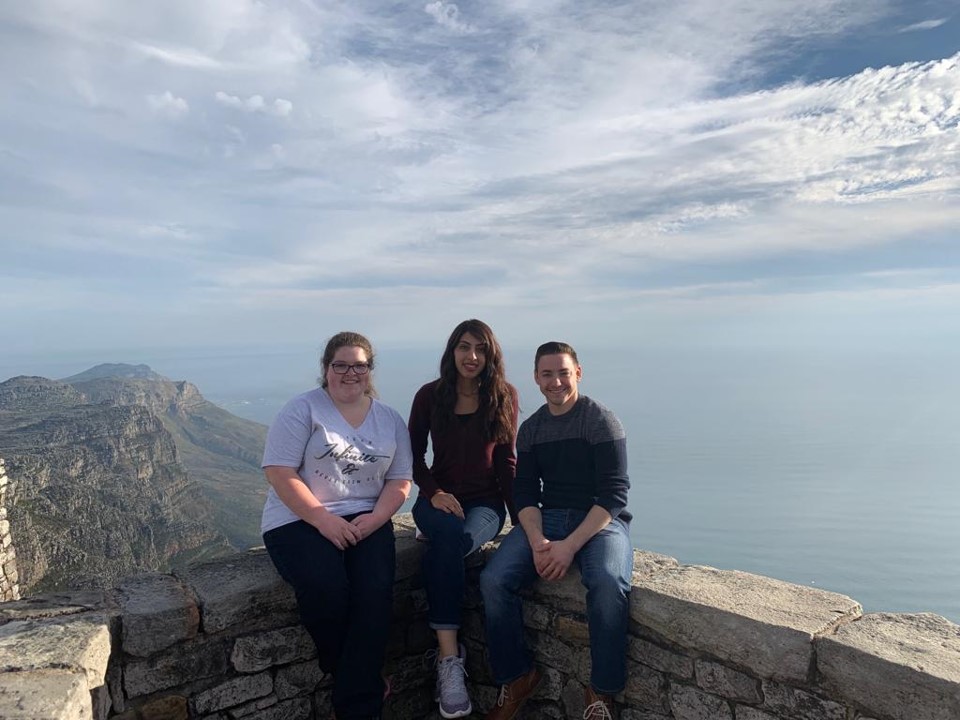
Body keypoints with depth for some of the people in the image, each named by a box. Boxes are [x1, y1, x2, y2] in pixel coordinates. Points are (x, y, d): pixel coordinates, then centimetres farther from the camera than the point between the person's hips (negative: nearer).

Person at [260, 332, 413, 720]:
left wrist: (375, 517, -13)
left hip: (365, 520, 3)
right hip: (299, 520, -2)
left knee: (375, 590, -25)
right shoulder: (302, 409, -3)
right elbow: (279, 472, -11)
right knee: (325, 586, -30)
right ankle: (366, 681, -2)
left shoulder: (390, 419, 9)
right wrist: (323, 520, -19)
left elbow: (400, 480, 7)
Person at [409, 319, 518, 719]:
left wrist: (521, 513, -5)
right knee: (450, 534, -35)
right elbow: (413, 455, 4)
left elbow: (506, 460, 3)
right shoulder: (430, 395, 1)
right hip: (439, 497, 1)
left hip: (486, 502, 0)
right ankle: (449, 656, -31)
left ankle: (446, 654, -21)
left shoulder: (503, 396, 1)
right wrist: (434, 492, -13)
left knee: (445, 548, -33)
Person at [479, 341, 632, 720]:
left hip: (602, 520, -4)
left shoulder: (602, 421, -6)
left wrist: (570, 545, -22)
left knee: (607, 582, -34)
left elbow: (613, 494, -12)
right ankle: (517, 677, 3)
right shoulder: (529, 429, 9)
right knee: (493, 579, -19)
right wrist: (537, 541, -15)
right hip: (547, 519, 4)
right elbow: (525, 493, 5)